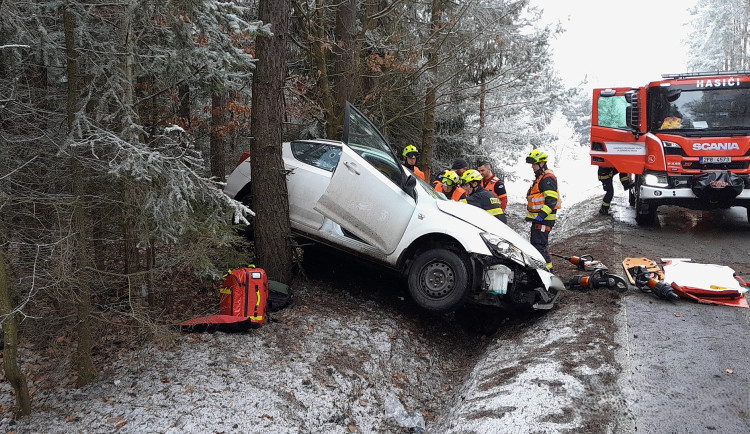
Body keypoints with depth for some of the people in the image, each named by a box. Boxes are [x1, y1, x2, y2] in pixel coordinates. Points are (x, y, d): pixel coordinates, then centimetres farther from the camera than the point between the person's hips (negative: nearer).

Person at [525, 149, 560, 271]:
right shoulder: (540, 177, 19)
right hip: (538, 218, 11)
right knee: (535, 243, 16)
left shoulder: (548, 178, -15)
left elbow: (551, 200, -23)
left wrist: (541, 215, -28)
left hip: (544, 219, -11)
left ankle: (547, 266, -8)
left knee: (539, 244, -13)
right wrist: (530, 215, 26)